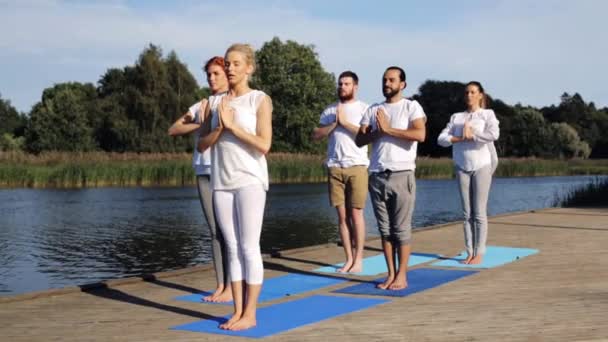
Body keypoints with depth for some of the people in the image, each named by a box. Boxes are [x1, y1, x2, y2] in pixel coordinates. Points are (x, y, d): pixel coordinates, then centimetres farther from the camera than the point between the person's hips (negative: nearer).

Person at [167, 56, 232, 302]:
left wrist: (206, 121, -7)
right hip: (204, 171, 5)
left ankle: (231, 287, -1)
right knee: (214, 231, 5)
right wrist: (198, 125, -6)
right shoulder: (200, 105, 17)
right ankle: (220, 286, 9)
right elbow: (173, 130, 8)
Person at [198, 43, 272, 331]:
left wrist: (232, 125, -11)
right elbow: (202, 145, 9)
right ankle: (238, 311, 12)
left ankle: (250, 314, 3)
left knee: (249, 248, -4)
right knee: (233, 248, 7)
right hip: (221, 182, 5)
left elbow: (264, 145, -10)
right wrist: (220, 127, -7)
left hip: (249, 181, -5)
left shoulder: (260, 100, -1)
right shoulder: (215, 102, 12)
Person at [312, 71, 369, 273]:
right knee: (342, 215, 3)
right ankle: (349, 259, 8)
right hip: (334, 167, 4)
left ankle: (358, 259, 2)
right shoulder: (329, 111, 15)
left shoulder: (364, 108, 3)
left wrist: (345, 122, -11)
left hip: (357, 166, -4)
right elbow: (316, 135, 8)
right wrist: (334, 124, -5)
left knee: (356, 214, -4)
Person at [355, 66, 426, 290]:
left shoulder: (411, 107, 2)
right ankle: (391, 274, 13)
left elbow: (420, 134, -15)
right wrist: (377, 132, -10)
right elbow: (359, 140, 8)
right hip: (377, 176, 4)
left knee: (401, 228, -2)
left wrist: (388, 129, -12)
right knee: (385, 228, 7)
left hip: (402, 175, -4)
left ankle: (401, 276, 4)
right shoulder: (373, 110, 15)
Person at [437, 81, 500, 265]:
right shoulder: (456, 117, 13)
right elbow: (441, 139, 2)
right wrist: (461, 138, -12)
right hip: (462, 167, 3)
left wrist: (472, 134, -10)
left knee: (479, 213, -4)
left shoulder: (487, 114, 3)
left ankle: (479, 253, -1)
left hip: (481, 166, -3)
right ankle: (470, 252, 7)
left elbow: (494, 134, -17)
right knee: (467, 213, 3)